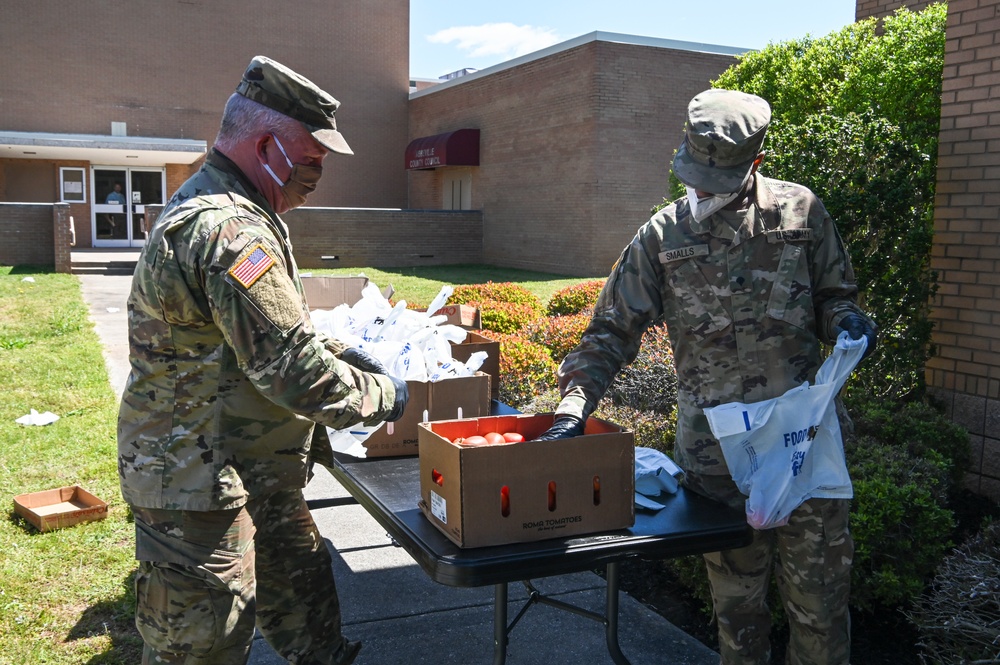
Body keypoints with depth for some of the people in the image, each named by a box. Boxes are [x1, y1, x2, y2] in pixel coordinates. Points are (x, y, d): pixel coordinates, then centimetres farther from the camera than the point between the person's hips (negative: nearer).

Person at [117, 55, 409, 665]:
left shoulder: (207, 205, 11)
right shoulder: (230, 232, -25)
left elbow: (278, 329, 22)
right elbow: (296, 374, -28)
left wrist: (344, 353, 9)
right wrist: (385, 396, -11)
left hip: (255, 473, 10)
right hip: (199, 484, -10)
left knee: (304, 602, 21)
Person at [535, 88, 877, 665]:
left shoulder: (801, 212, 3)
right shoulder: (662, 237, 2)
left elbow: (834, 294, 14)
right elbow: (614, 331, 3)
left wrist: (845, 319, -10)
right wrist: (574, 405, -8)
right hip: (716, 450, 0)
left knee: (820, 600, 10)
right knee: (738, 601, 12)